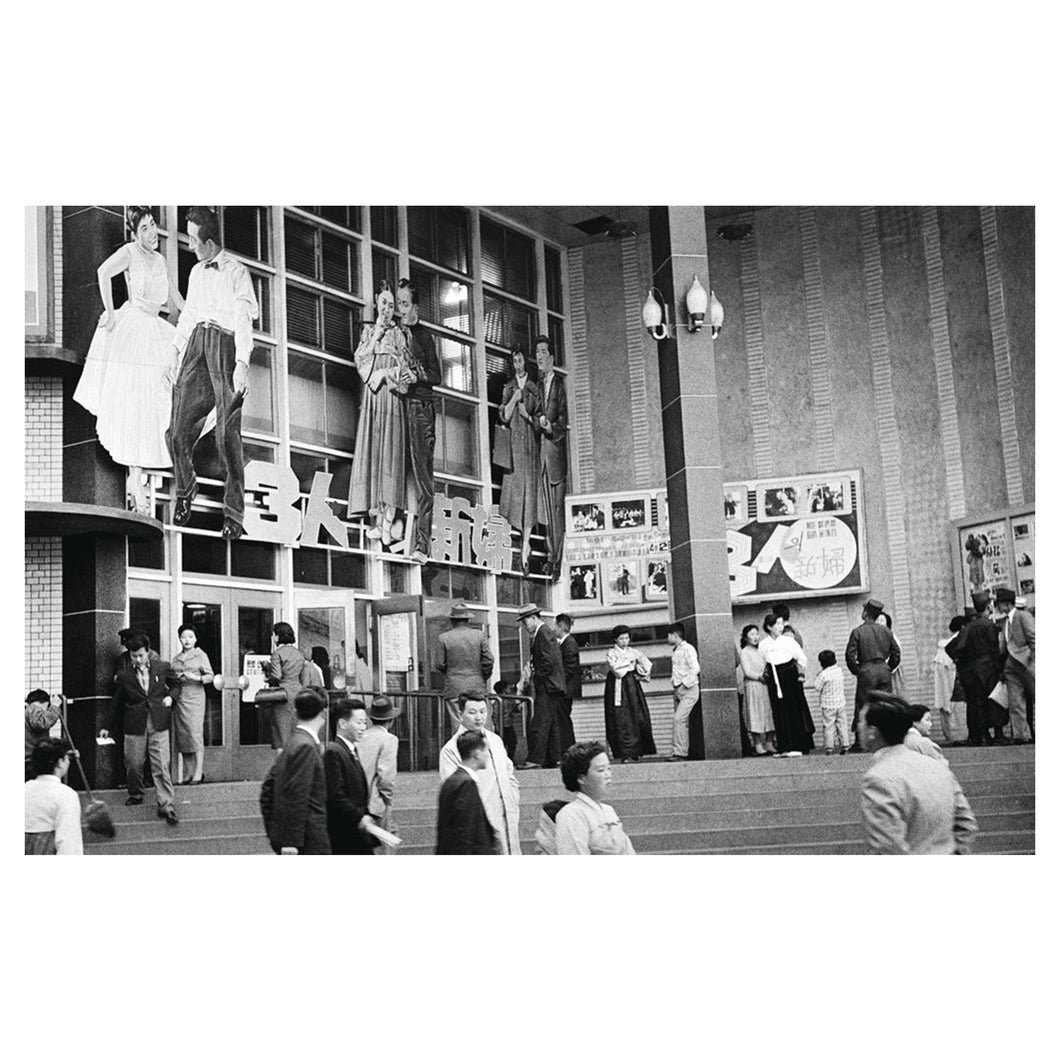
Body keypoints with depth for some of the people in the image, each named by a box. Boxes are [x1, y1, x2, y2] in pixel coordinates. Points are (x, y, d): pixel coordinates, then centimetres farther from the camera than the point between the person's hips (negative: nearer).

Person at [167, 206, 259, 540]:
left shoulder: (236, 271, -2)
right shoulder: (196, 272, 19)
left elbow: (244, 319, -10)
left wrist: (242, 364, -19)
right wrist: (175, 352, 21)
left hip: (225, 343, -6)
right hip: (197, 342, 6)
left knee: (228, 434, -10)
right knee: (178, 430, -2)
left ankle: (234, 514, -5)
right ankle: (184, 489, 25)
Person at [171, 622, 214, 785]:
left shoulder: (200, 655, 3)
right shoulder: (176, 658, 16)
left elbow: (210, 676, 0)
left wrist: (197, 678, -16)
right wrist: (175, 679, -3)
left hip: (194, 697, -5)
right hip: (178, 698, 5)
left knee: (195, 734, -11)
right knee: (182, 736, 2)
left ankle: (198, 774, -11)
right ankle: (188, 773, 8)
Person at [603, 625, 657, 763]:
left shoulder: (633, 652, 15)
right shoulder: (611, 653, 1)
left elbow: (647, 664, 11)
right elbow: (614, 666, -17)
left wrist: (642, 674, -7)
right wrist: (630, 661, -9)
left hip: (633, 686, 5)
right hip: (618, 688, -5)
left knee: (640, 718, -4)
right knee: (621, 721, -9)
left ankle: (636, 752, 4)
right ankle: (625, 754, -9)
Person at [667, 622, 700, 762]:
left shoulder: (687, 649, -9)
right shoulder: (676, 651, 17)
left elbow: (695, 668, -17)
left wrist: (685, 683, -16)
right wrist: (673, 676, 7)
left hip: (688, 689, -9)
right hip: (678, 690, 9)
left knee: (679, 719, -17)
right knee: (681, 721, 7)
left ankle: (680, 753, -19)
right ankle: (682, 752, 8)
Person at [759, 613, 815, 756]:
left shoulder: (789, 641, -2)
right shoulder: (763, 644, 2)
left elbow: (802, 659, 8)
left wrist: (801, 673, 7)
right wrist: (765, 673, 3)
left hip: (791, 680, -2)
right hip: (774, 681, 2)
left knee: (795, 712, -3)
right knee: (780, 714, 2)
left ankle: (797, 746, -1)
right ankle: (784, 748, 6)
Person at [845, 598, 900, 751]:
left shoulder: (858, 632, -5)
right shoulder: (886, 631, 7)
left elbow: (850, 655, -10)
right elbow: (896, 653, 8)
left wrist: (856, 671, 2)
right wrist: (888, 668, 16)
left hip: (867, 671, -4)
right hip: (884, 671, 4)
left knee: (863, 706, 0)